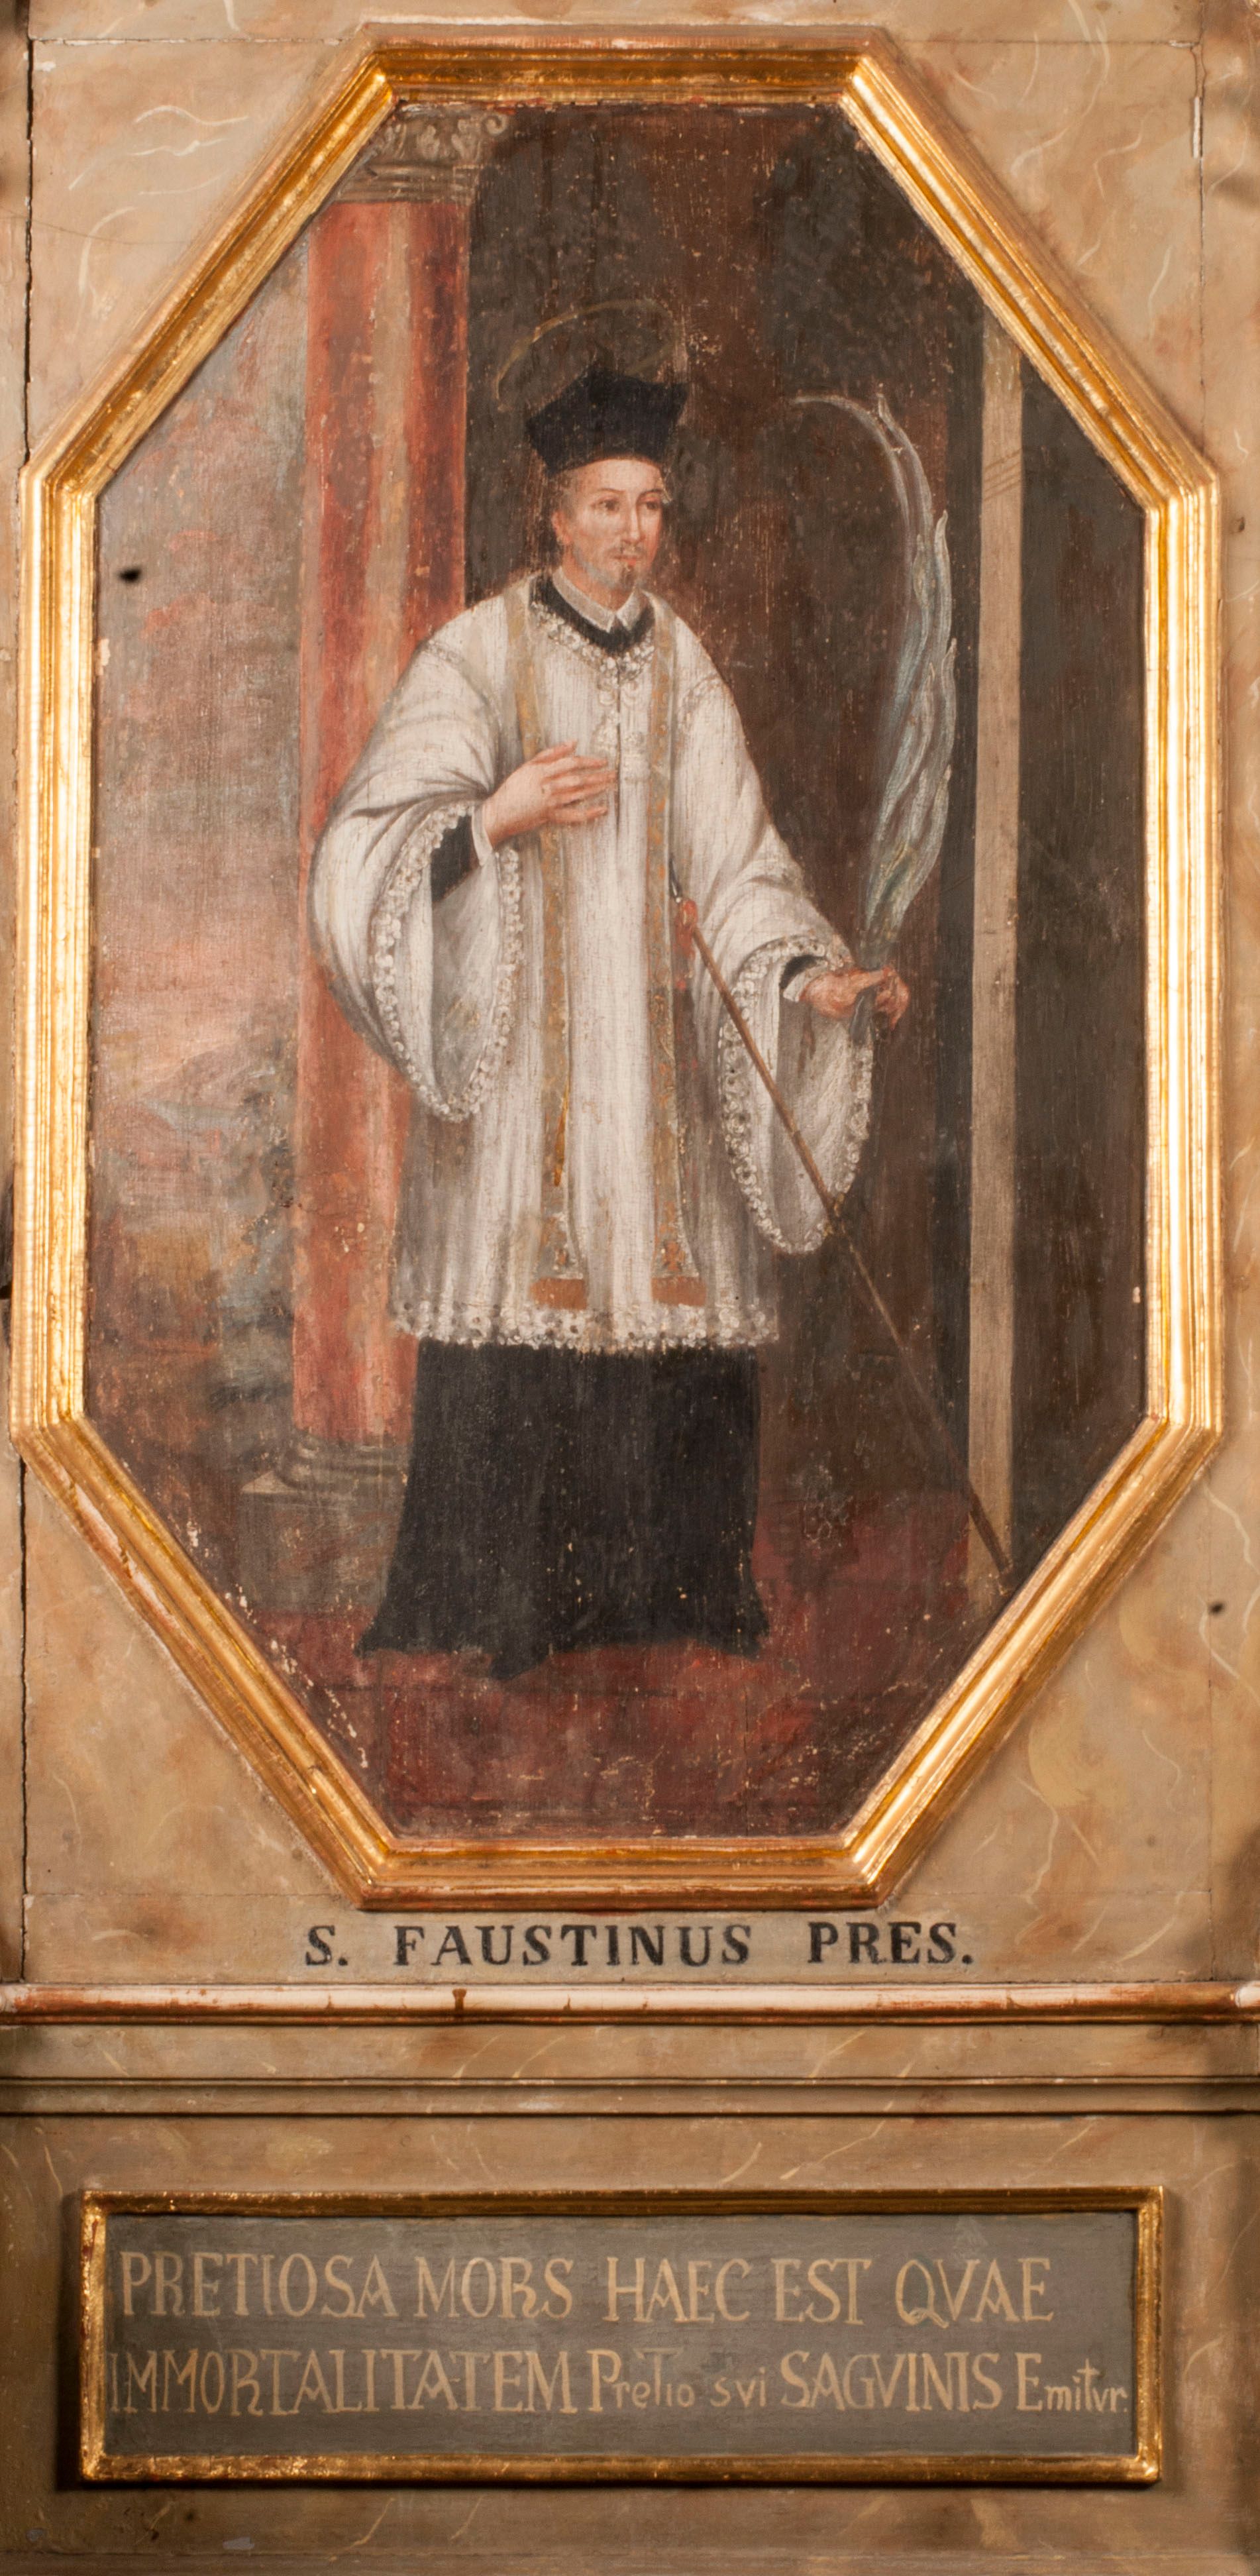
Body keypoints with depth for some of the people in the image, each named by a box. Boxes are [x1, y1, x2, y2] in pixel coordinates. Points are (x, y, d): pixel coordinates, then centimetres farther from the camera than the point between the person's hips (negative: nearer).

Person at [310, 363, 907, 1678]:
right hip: (515, 1032, -4)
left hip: (653, 1032, 4)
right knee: (515, 1285, -7)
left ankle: (675, 1587, 9)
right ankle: (490, 1606, -1)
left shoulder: (679, 667, 9)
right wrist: (498, 817, -26)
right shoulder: (479, 654, -4)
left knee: (670, 1287, 2)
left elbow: (731, 857, 4)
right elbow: (370, 850, -9)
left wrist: (813, 978, -10)